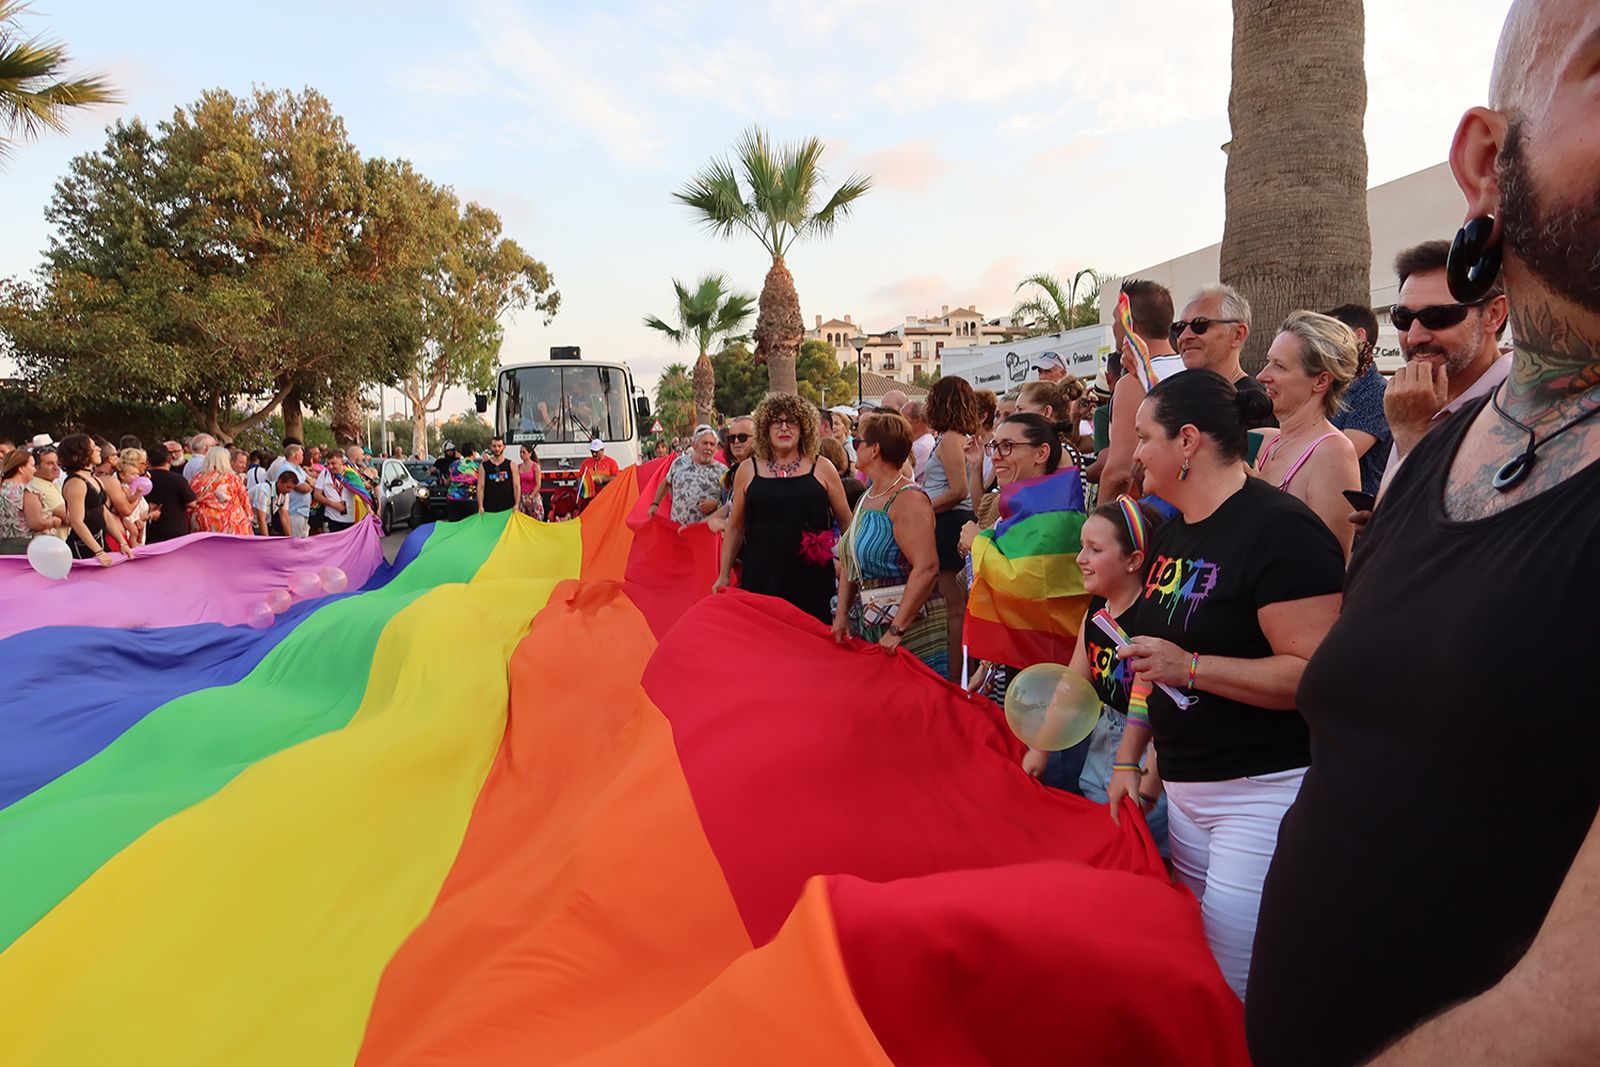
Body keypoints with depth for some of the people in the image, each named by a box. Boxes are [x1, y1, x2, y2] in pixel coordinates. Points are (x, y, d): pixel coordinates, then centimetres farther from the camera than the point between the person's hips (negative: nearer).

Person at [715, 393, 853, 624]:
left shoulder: (821, 468, 4)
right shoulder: (748, 470, 7)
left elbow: (846, 522, 11)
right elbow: (735, 527, 14)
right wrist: (724, 575, 13)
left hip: (812, 579, -1)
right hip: (761, 577, 1)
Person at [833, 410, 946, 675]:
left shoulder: (908, 499, -14)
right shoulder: (867, 497, 13)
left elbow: (927, 567, -24)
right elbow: (852, 561, 16)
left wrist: (897, 629, -25)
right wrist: (842, 613, 5)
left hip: (912, 625, -8)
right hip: (868, 622, 8)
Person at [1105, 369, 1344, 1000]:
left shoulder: (1278, 529, -15)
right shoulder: (1172, 534, 13)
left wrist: (1190, 667, -24)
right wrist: (1128, 758, 16)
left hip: (1265, 789, -8)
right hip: (1184, 785, 9)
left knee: (1235, 994, -4)